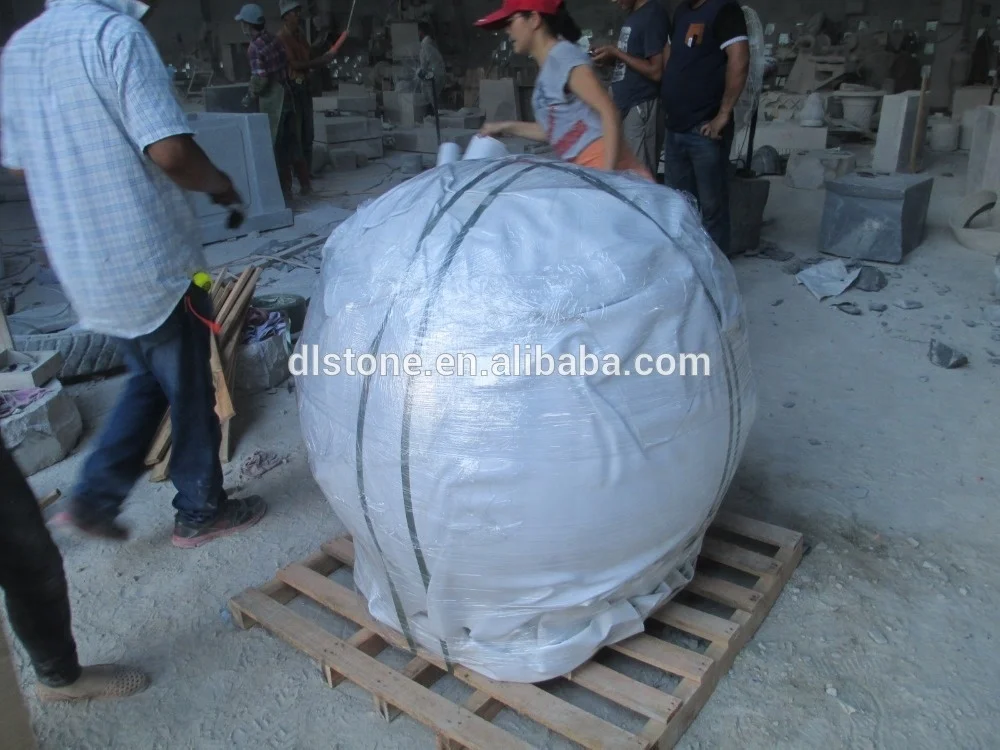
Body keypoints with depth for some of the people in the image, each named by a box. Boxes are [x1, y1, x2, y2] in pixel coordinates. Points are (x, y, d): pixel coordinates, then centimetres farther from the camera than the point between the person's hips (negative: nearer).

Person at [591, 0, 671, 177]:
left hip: (641, 107, -9)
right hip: (625, 105, 9)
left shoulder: (653, 14, -12)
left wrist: (616, 53, -13)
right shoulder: (634, 15, 15)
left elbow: (656, 71, -18)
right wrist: (610, 58, 3)